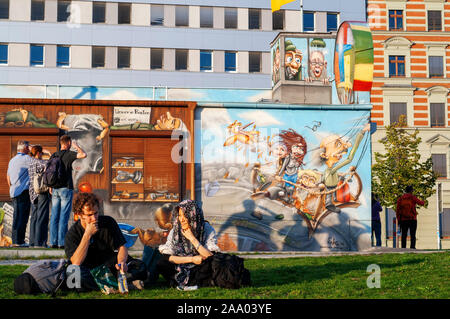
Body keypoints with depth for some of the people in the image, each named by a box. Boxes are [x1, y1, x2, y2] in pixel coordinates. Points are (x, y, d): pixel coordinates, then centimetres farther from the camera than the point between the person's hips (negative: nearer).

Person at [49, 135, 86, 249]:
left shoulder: (54, 155, 9)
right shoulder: (69, 154, -8)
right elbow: (83, 155, -20)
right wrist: (76, 146, -1)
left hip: (55, 189, 6)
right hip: (66, 188, -6)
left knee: (54, 216, 7)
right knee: (64, 217, -4)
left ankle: (53, 242, 8)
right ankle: (62, 242, -4)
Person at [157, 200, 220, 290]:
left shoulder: (207, 229, -15)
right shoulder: (175, 231, -9)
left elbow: (211, 257, -23)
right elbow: (167, 257, -14)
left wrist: (192, 238, -27)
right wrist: (192, 259, -22)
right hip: (182, 268, 1)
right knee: (161, 264, -23)